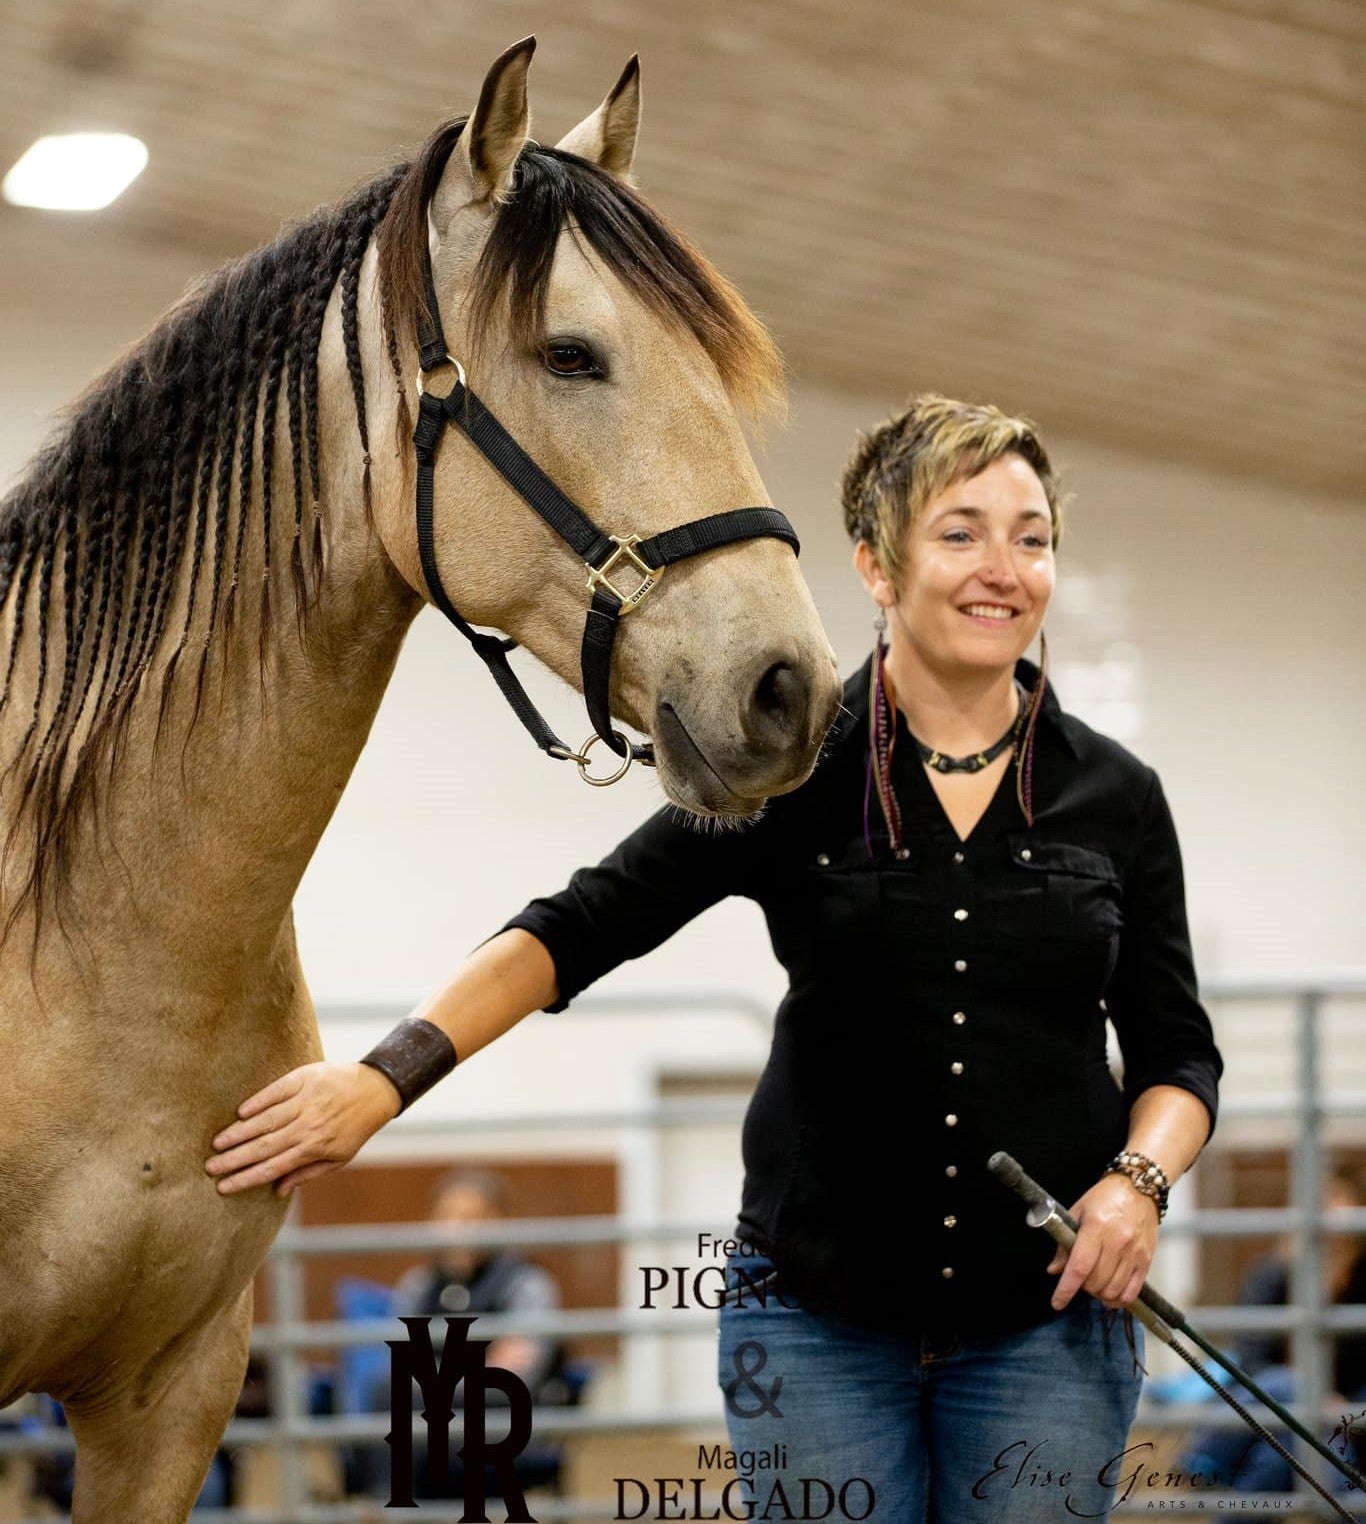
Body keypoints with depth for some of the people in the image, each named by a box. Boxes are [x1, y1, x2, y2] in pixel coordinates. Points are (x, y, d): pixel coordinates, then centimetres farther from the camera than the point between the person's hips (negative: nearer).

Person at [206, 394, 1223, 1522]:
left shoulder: (1118, 798, 2)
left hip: (1048, 1320, 1)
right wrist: (389, 1077, -21)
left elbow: (1177, 1050, 8)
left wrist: (1139, 1177, -14)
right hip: (819, 1315, -1)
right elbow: (582, 928, -9)